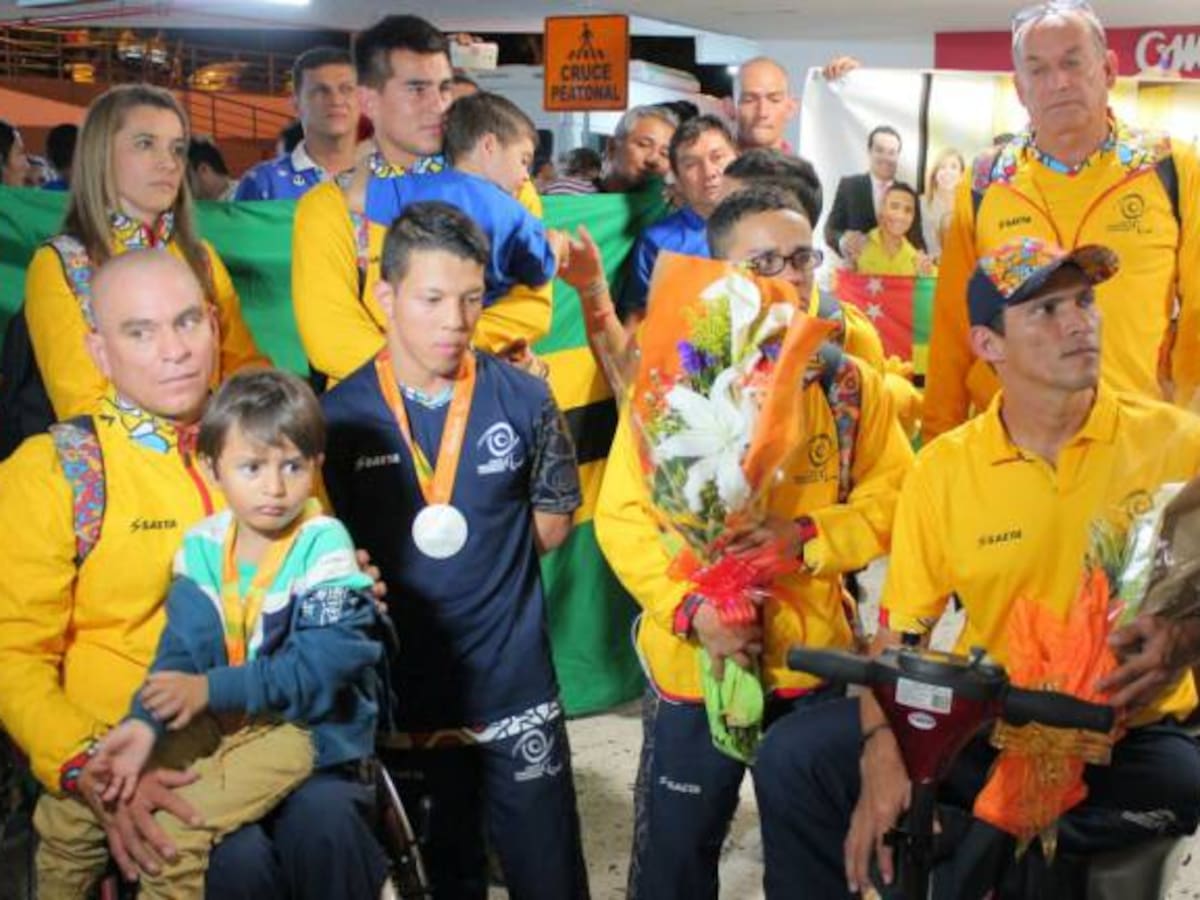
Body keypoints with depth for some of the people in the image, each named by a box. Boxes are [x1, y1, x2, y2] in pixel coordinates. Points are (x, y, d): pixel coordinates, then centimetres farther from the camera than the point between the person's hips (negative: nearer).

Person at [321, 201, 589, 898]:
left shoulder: (524, 400, -5)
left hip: (517, 688, 0)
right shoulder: (340, 416, -6)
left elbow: (553, 522, 7)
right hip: (403, 691, 0)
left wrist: (472, 553, -2)